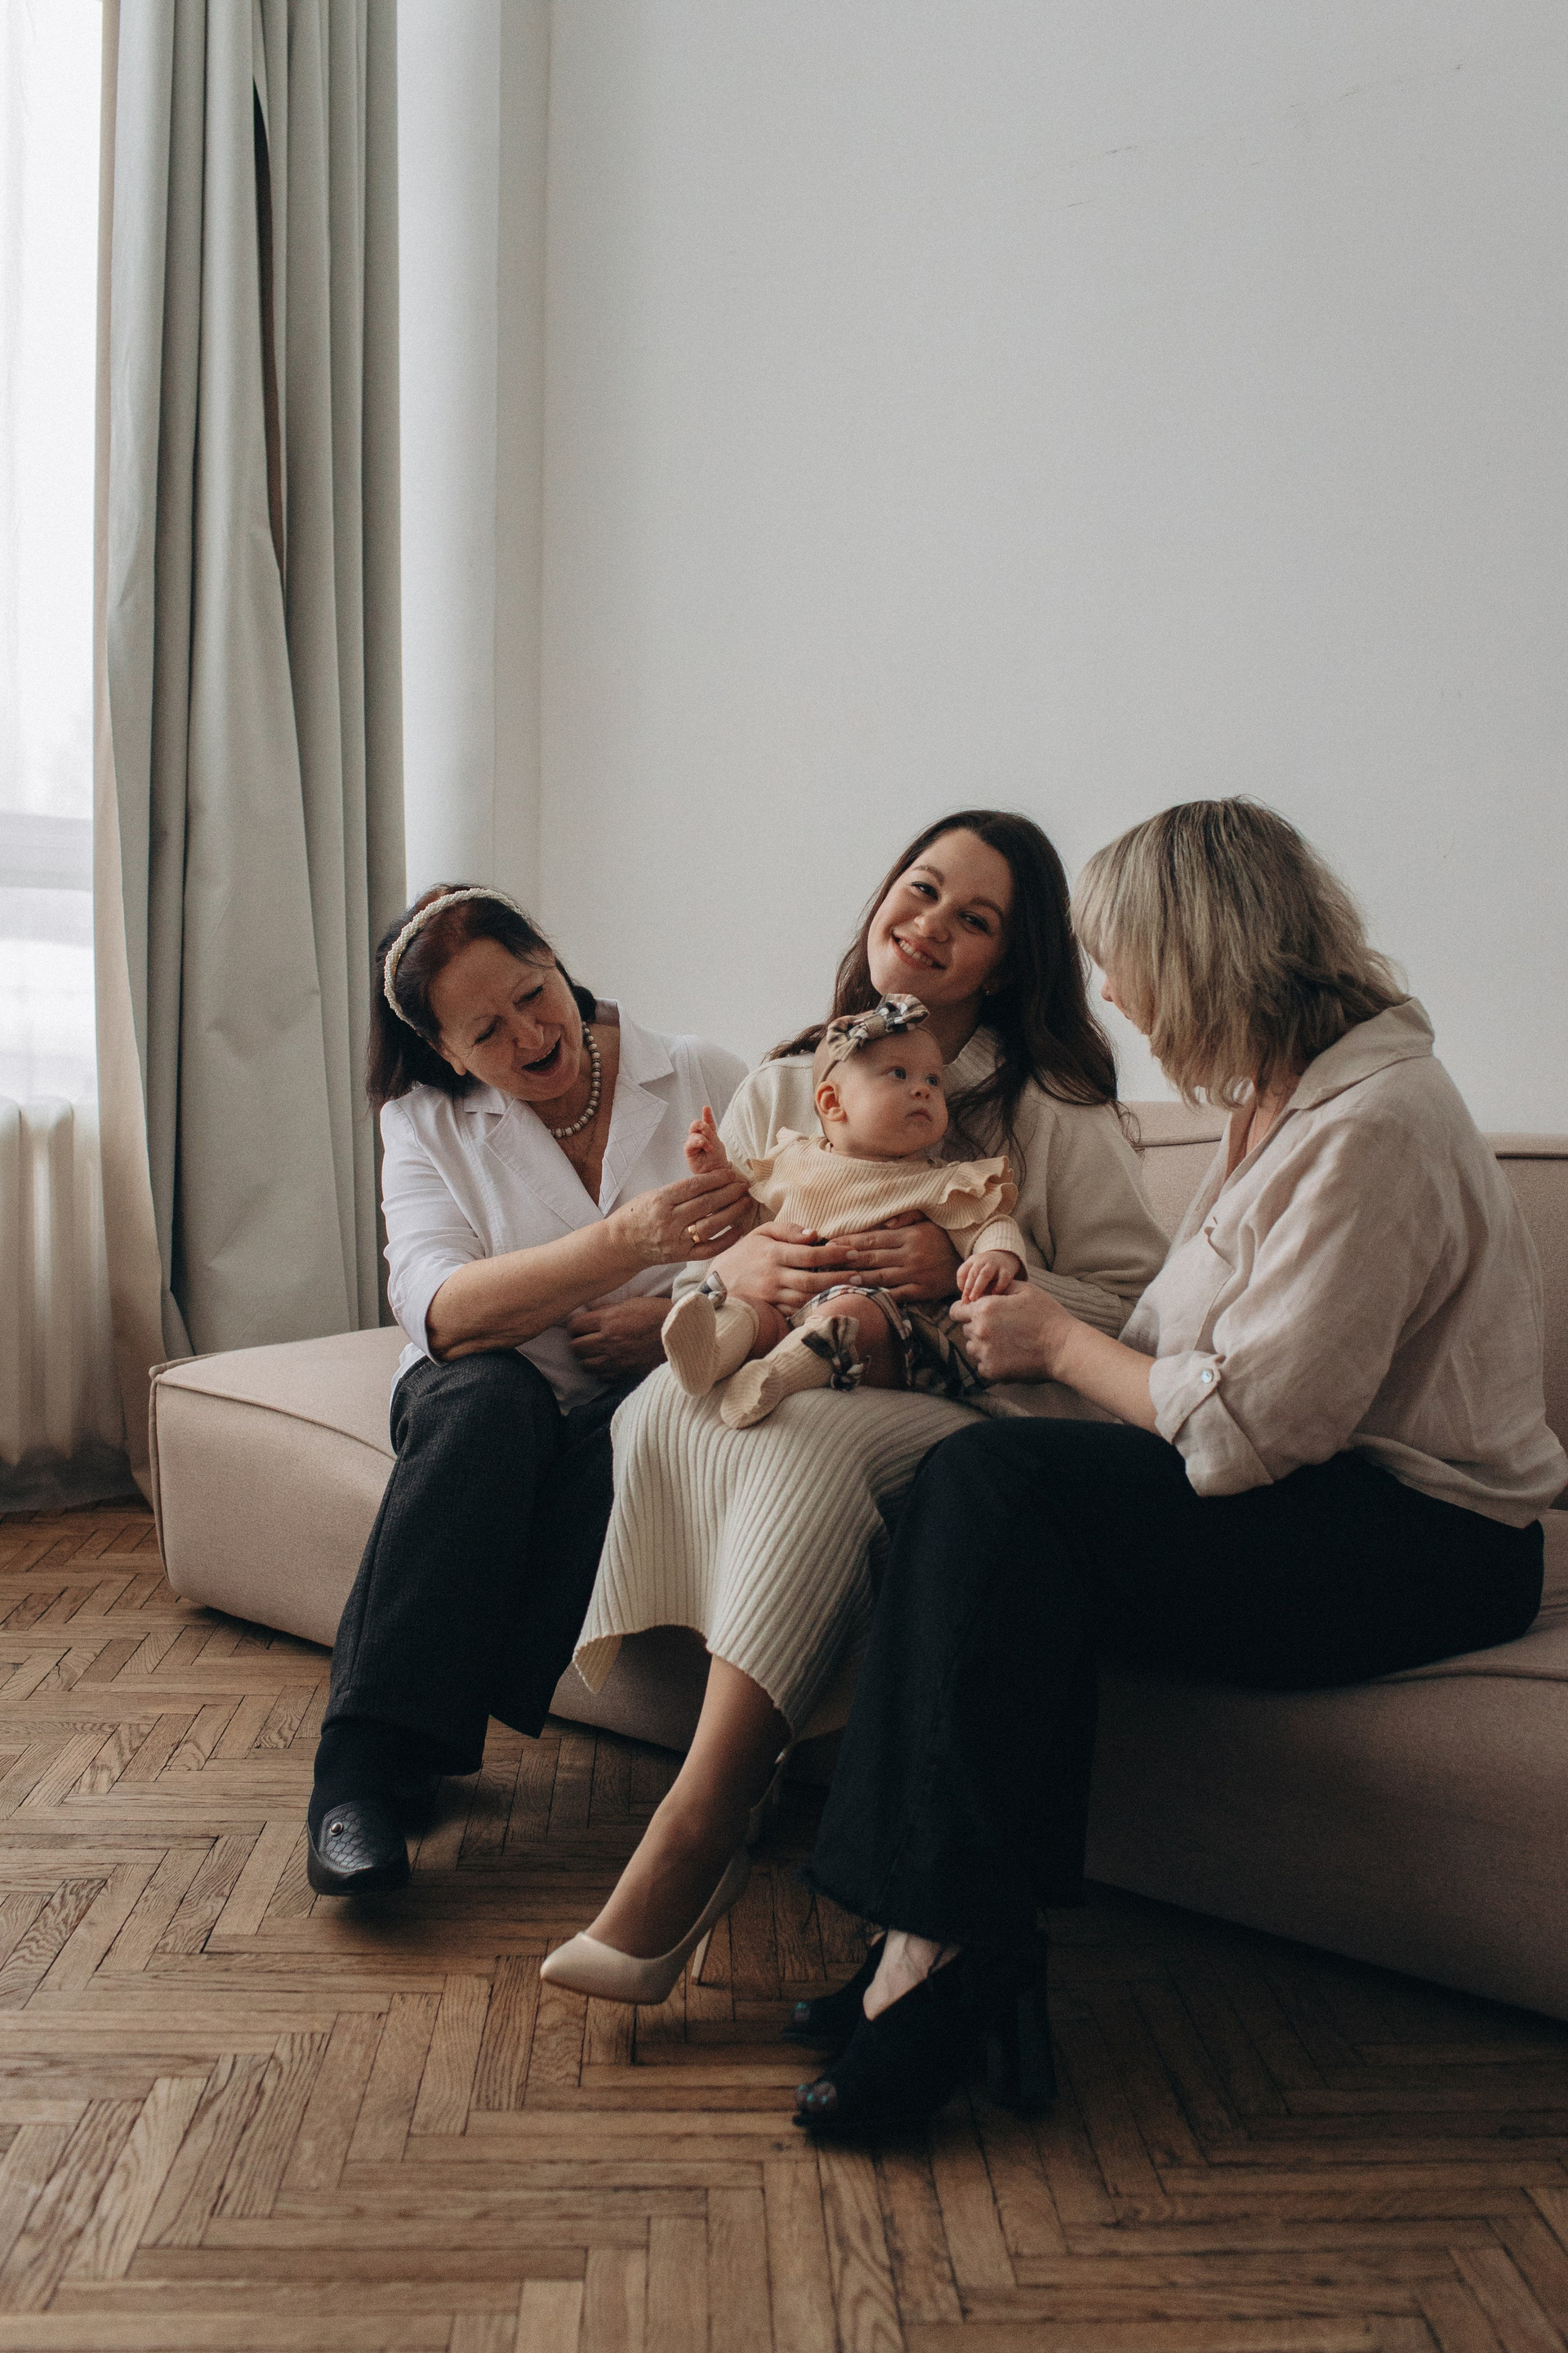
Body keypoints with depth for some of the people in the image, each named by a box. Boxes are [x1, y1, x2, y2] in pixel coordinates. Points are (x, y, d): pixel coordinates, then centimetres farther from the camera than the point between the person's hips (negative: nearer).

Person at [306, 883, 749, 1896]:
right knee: (484, 1397, -35)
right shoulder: (427, 1122, -2)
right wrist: (625, 1241, -36)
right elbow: (439, 1310, -20)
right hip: (492, 1399, 0)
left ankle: (416, 1737, -30)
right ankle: (363, 1771, -34)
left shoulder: (703, 1079, -2)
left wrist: (680, 1315, -21)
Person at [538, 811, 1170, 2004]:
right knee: (666, 1402, -30)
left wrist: (969, 1273, -19)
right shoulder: (784, 1088, 15)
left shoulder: (1057, 1109, 4)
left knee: (817, 1435, -36)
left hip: (968, 1417, -3)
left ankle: (694, 1829, -35)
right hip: (784, 1383, 4)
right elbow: (681, 1281, 13)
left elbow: (1136, 1315, -5)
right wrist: (736, 1268, -12)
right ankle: (743, 1767, -29)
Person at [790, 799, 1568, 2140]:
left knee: (999, 1485, -25)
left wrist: (1060, 1343, -9)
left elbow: (1246, 1430, -22)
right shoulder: (1285, 1099, 13)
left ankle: (939, 1952, -21)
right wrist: (1043, 1324, 7)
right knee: (991, 1486, -14)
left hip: (1422, 1544, -9)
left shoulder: (1372, 1128, -19)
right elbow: (1205, 1353, 14)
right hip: (1316, 1496, 9)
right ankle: (971, 1953, -16)